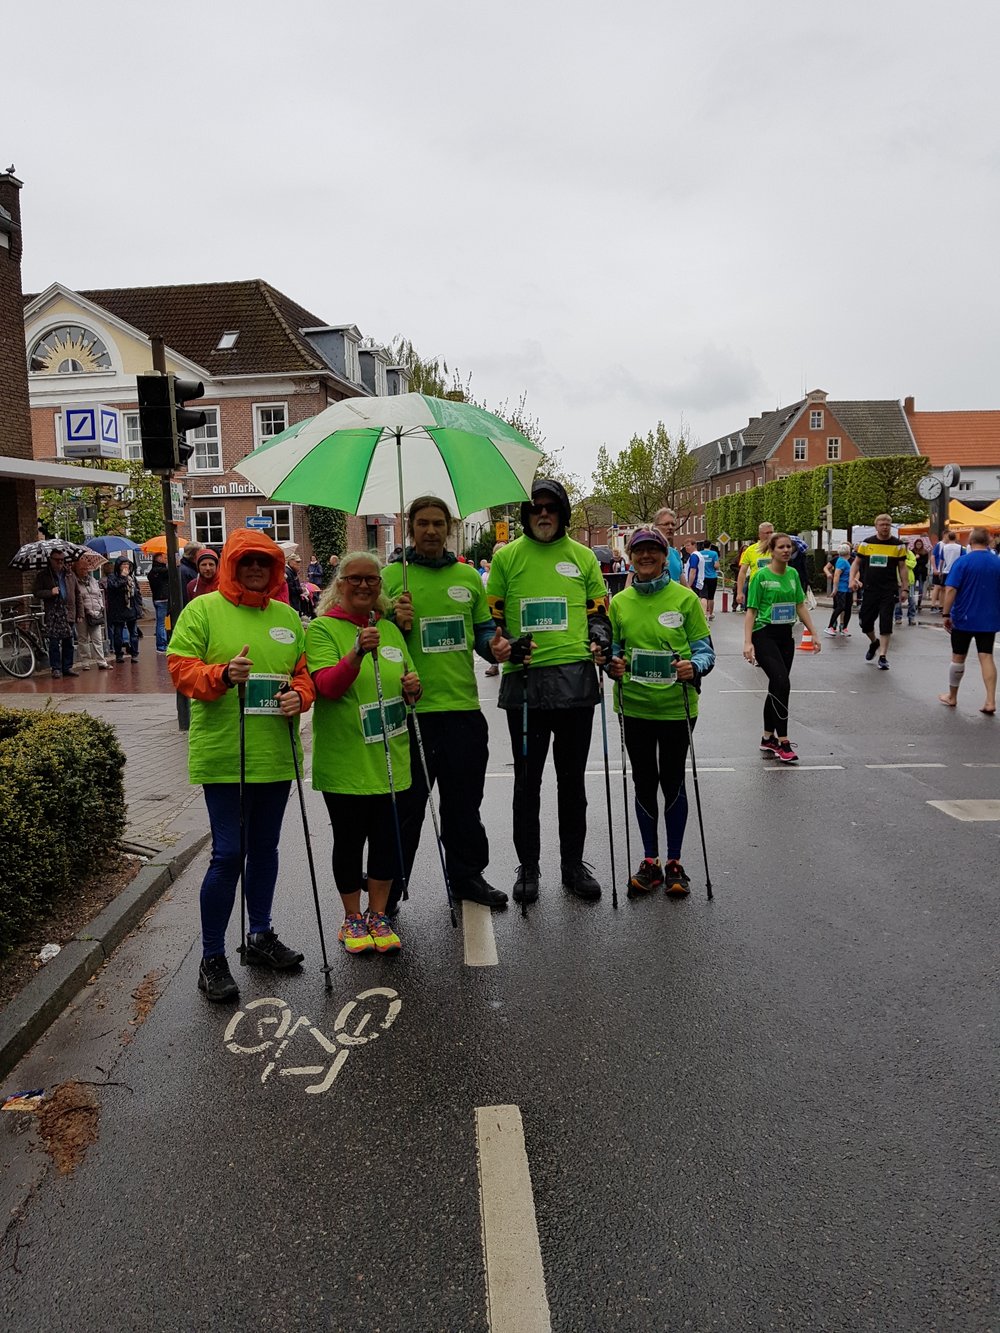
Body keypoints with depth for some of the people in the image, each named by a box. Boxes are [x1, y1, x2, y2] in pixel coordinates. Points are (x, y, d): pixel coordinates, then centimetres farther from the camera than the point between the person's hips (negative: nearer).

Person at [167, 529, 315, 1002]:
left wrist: (299, 695, -7)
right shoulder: (203, 609, -2)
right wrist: (223, 675, -25)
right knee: (228, 853, -5)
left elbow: (305, 672, 14)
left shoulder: (287, 616, 12)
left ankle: (260, 937, 32)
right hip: (223, 755, -5)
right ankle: (211, 958, 9)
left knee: (265, 847, 16)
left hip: (275, 754, 5)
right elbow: (181, 670, -7)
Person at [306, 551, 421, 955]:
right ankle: (352, 919, 25)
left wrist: (412, 687, -1)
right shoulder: (322, 629, -6)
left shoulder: (390, 628, 11)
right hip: (344, 760, -5)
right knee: (349, 840, 7)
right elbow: (327, 687, -19)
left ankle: (378, 915, 27)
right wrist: (357, 653, -34)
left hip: (389, 756, 5)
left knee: (388, 838, 10)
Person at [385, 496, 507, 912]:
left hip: (463, 705, 3)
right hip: (411, 707, -3)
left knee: (464, 801, 14)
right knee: (406, 803, 3)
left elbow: (483, 629, 16)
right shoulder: (391, 576, 2)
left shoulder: (468, 576, 12)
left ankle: (467, 876, 31)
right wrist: (397, 624, -16)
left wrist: (496, 645, -5)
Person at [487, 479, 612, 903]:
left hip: (576, 680, 1)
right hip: (524, 681, -1)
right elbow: (491, 615, 10)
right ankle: (527, 866, 20)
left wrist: (600, 641, -4)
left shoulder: (583, 557, 11)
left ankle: (573, 863, 24)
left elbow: (599, 610, 16)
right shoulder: (506, 557, 7)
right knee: (527, 778, 6)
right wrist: (497, 643, -10)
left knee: (572, 777, 10)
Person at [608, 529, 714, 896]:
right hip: (634, 706, 3)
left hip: (676, 706, -3)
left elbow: (705, 649, -2)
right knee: (644, 783, 11)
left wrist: (693, 666, -22)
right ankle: (650, 862, 24)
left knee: (673, 782, 6)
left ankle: (674, 862, 21)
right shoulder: (620, 602, 5)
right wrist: (613, 665, -10)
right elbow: (612, 648, 12)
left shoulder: (685, 598, -3)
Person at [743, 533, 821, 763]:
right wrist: (748, 642, -17)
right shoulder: (761, 576, -8)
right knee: (782, 683, -18)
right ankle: (783, 742, -13)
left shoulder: (793, 574, 10)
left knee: (776, 687, 10)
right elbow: (751, 611, -9)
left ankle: (768, 740, 21)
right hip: (764, 634, -7)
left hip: (786, 635, 7)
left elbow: (801, 606, 16)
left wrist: (814, 634, 12)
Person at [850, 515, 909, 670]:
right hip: (869, 589, 2)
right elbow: (857, 562, 11)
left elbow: (902, 568, 4)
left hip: (889, 590, -2)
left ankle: (883, 656, 0)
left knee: (886, 623, -6)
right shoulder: (866, 543, 5)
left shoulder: (898, 545, 2)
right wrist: (852, 579, -6)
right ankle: (874, 642, 37)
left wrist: (905, 589, 0)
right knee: (865, 622, 6)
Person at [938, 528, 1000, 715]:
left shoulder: (963, 562, -10)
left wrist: (945, 614, -12)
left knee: (958, 657, 9)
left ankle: (952, 697, 22)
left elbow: (950, 589, -17)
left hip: (964, 619, -3)